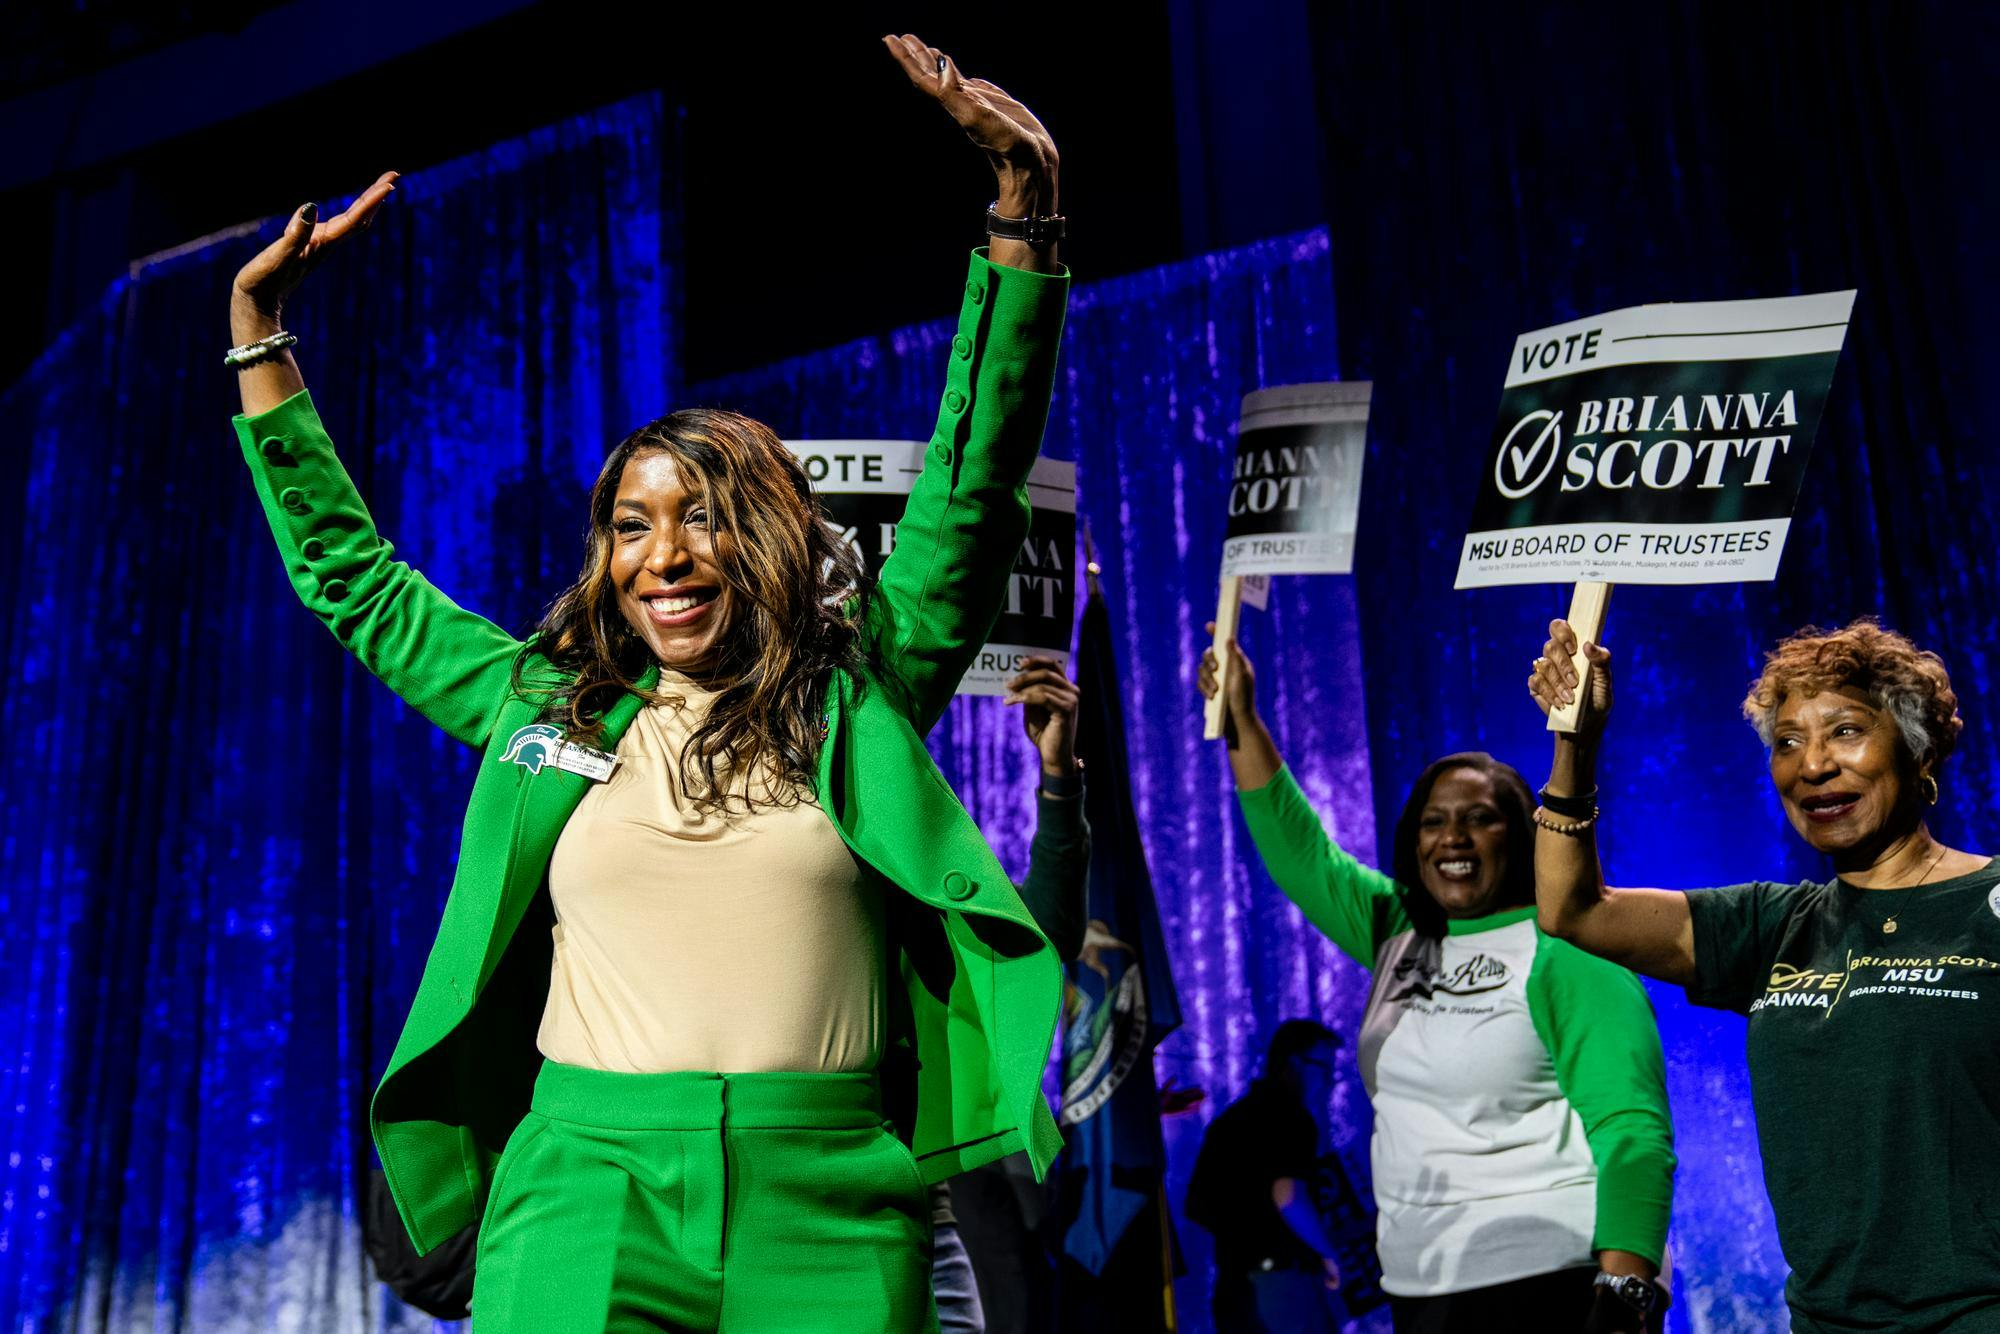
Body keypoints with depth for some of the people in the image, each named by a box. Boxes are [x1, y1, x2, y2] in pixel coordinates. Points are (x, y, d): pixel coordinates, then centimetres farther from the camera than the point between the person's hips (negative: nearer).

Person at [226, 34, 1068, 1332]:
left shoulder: (858, 698, 5)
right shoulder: (547, 705, 12)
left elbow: (975, 490, 0)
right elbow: (349, 575, 22)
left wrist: (1023, 203, -7)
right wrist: (259, 326, 22)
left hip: (829, 1208, -1)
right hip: (588, 1186, 1)